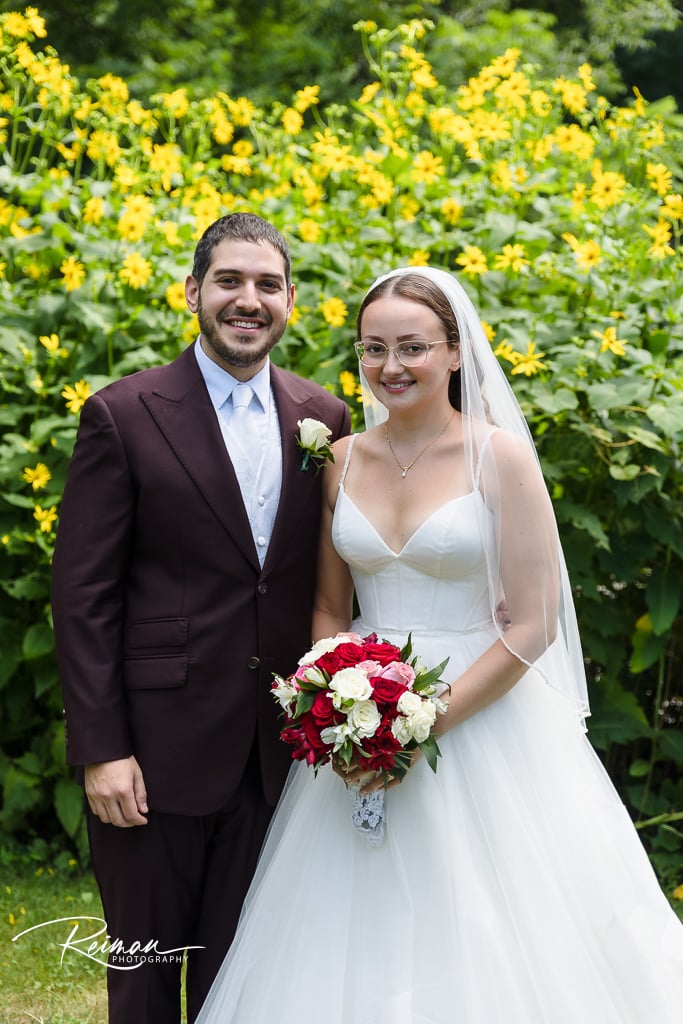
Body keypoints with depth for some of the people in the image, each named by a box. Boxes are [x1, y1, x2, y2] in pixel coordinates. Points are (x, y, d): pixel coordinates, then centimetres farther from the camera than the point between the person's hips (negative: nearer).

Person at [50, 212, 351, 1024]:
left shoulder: (324, 419, 6)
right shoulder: (123, 415, -7)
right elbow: (83, 595, -8)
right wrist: (99, 749, -13)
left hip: (277, 751, 4)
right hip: (159, 748, -3)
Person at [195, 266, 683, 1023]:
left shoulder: (499, 457, -8)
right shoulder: (343, 461, 6)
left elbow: (532, 624, -11)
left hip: (480, 718, -4)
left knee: (481, 940, 0)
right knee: (353, 941, 7)